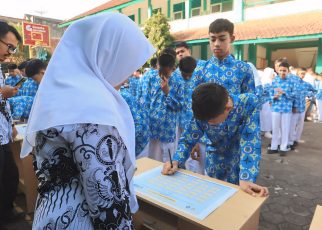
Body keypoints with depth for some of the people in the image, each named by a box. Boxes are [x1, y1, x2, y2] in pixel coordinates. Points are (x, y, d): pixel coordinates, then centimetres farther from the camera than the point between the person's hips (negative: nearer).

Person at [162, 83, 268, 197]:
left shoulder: (249, 102, -32)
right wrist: (175, 162, -33)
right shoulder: (202, 113, -26)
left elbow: (250, 142, -33)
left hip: (240, 161, -1)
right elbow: (187, 140, -15)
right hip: (216, 158, 2)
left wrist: (245, 179, -42)